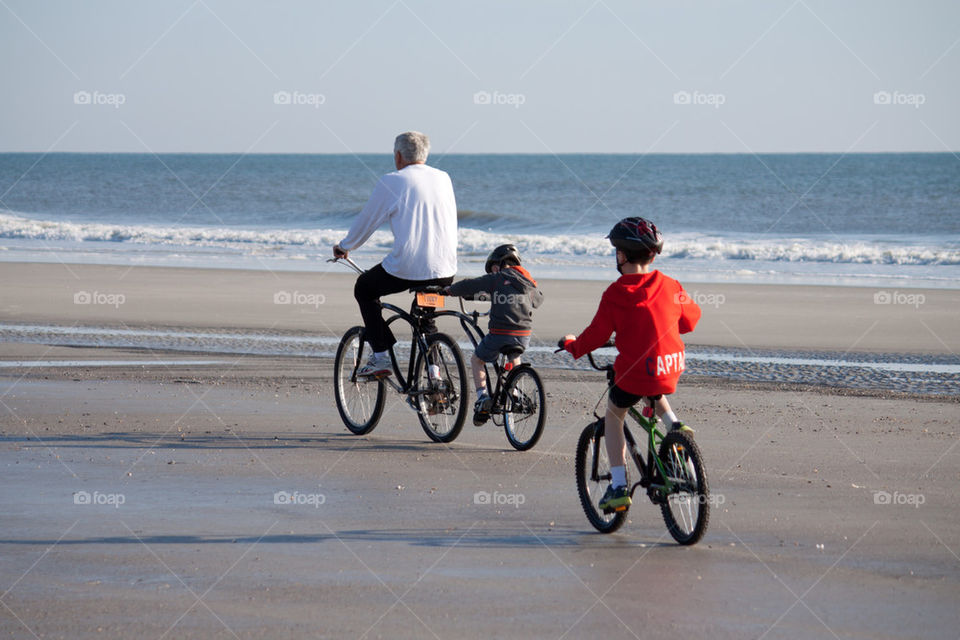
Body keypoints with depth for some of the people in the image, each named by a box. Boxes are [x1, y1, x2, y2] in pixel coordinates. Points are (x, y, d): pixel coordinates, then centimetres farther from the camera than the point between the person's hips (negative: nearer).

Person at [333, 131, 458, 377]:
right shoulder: (443, 179, 12)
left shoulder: (391, 182, -2)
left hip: (407, 269, -5)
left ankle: (380, 357, 12)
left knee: (364, 289, 22)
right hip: (446, 273, 5)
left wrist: (344, 247, 26)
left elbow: (365, 221, 7)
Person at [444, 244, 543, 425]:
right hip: (523, 336, 4)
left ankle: (482, 396, 1)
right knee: (514, 357, 38)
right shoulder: (528, 282, 13)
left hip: (499, 334, -4)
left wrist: (449, 290, 22)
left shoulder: (496, 279, -1)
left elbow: (468, 286, 3)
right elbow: (538, 300, 32)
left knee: (476, 361, 19)